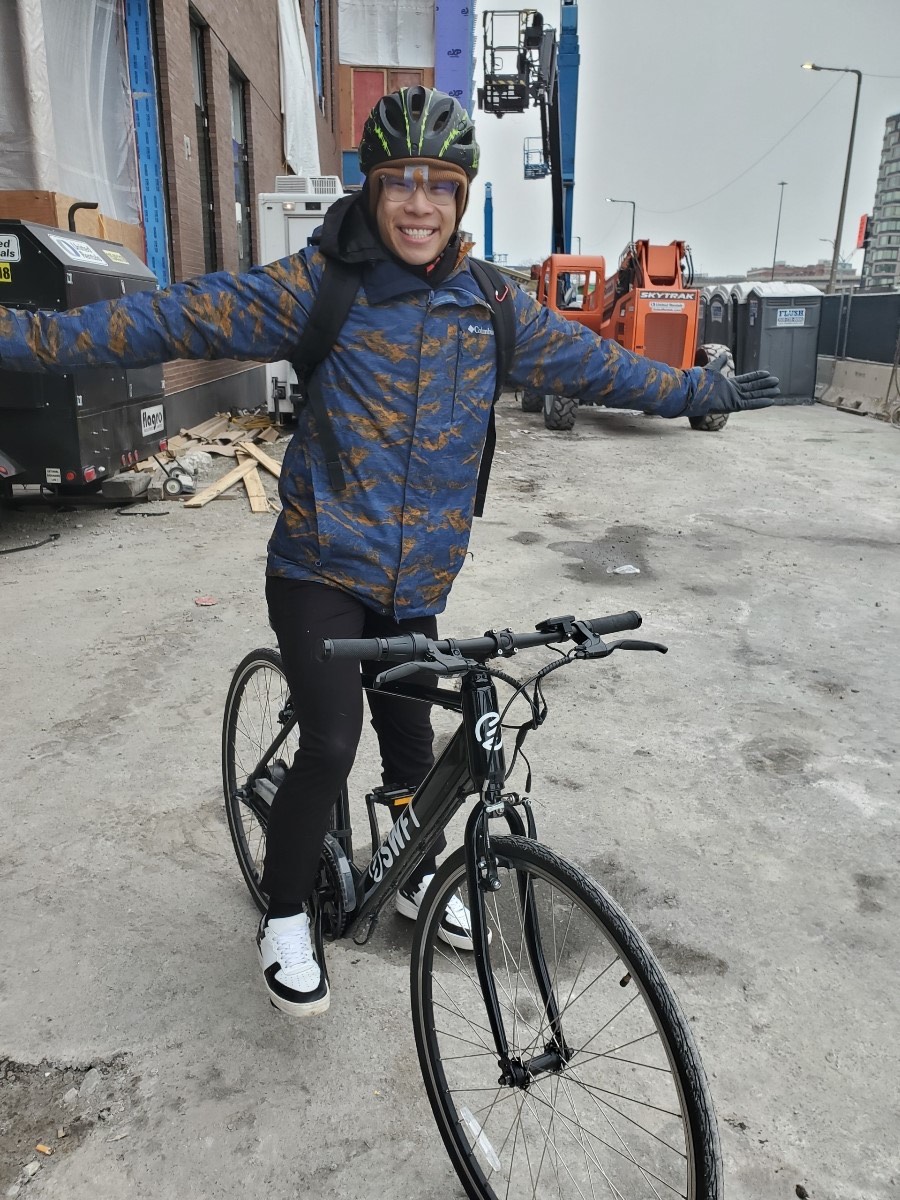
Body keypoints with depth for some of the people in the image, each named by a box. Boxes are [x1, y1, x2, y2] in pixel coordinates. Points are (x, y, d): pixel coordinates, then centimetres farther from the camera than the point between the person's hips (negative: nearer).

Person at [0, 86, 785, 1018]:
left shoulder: (492, 307, 3)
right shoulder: (318, 286, -8)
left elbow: (594, 364, 15)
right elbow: (172, 320, -11)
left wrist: (701, 392, 23)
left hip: (415, 582, 4)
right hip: (320, 568, -4)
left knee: (410, 740, 16)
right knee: (331, 745, -14)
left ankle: (416, 876, 45)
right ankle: (285, 915, 14)